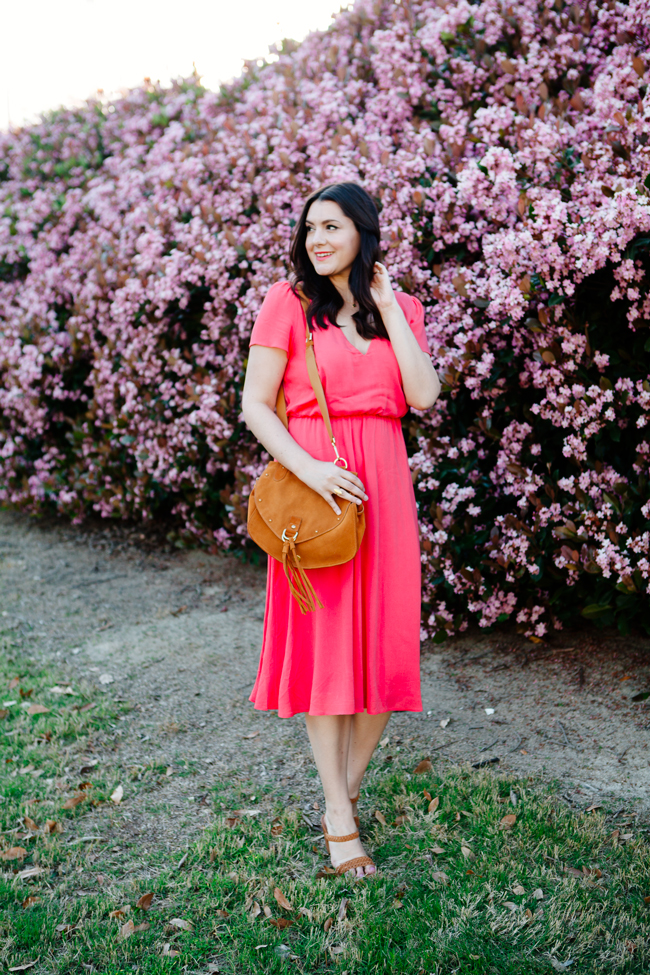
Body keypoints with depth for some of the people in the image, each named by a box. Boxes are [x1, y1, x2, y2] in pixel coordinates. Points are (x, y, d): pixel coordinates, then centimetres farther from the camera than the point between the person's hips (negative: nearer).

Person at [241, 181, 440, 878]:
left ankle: (345, 791, 23)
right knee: (323, 641, -1)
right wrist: (309, 469, -16)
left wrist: (388, 306, -2)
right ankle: (341, 821, 8)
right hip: (312, 482, -3)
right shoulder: (288, 302, 2)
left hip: (384, 485, 3)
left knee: (384, 644, 4)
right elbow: (254, 407, -3)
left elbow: (423, 395, -4)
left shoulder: (398, 307, 12)